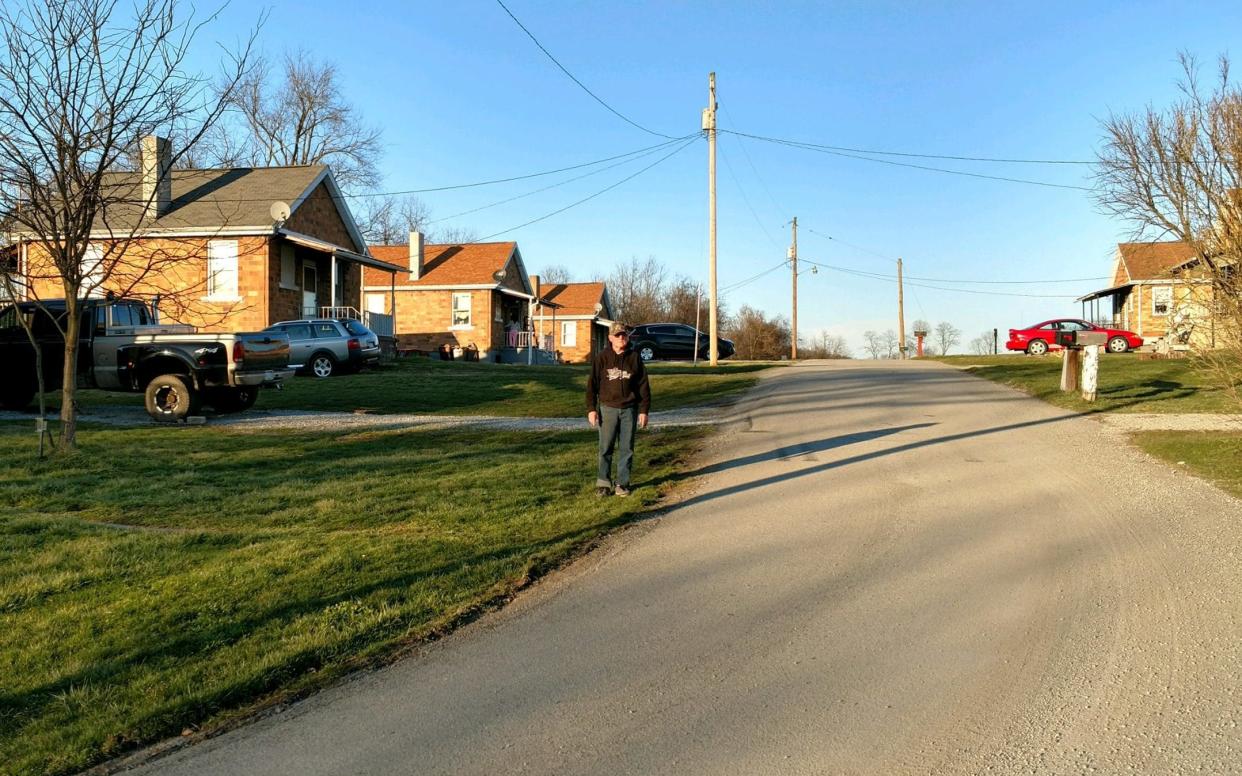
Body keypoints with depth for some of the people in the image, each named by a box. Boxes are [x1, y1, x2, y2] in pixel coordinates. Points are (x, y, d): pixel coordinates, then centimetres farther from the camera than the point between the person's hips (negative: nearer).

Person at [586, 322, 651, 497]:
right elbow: (592, 384, 1)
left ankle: (622, 483, 13)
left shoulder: (635, 358, 5)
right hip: (607, 408, -1)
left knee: (627, 448, 5)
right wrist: (591, 409, -6)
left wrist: (644, 410, 1)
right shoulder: (601, 358, 1)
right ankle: (603, 482, 8)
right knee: (605, 448, 0)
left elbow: (644, 385, 6)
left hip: (629, 410, 1)